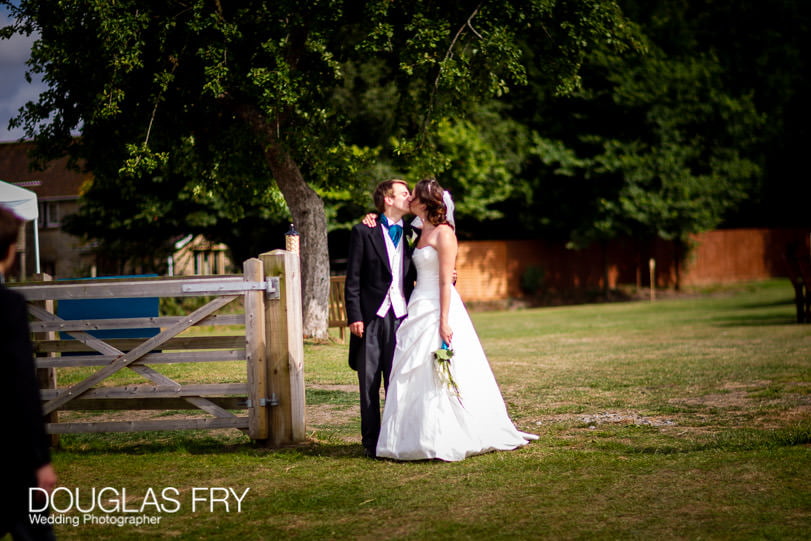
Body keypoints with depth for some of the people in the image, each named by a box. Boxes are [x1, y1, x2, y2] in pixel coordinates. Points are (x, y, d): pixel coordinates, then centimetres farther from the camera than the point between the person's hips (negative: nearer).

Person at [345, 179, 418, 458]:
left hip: (401, 317, 3)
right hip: (371, 319, -3)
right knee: (370, 383, 2)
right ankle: (372, 441, 10)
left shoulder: (411, 235, 14)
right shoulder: (364, 232, 1)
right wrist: (354, 317, -9)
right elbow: (353, 279, -2)